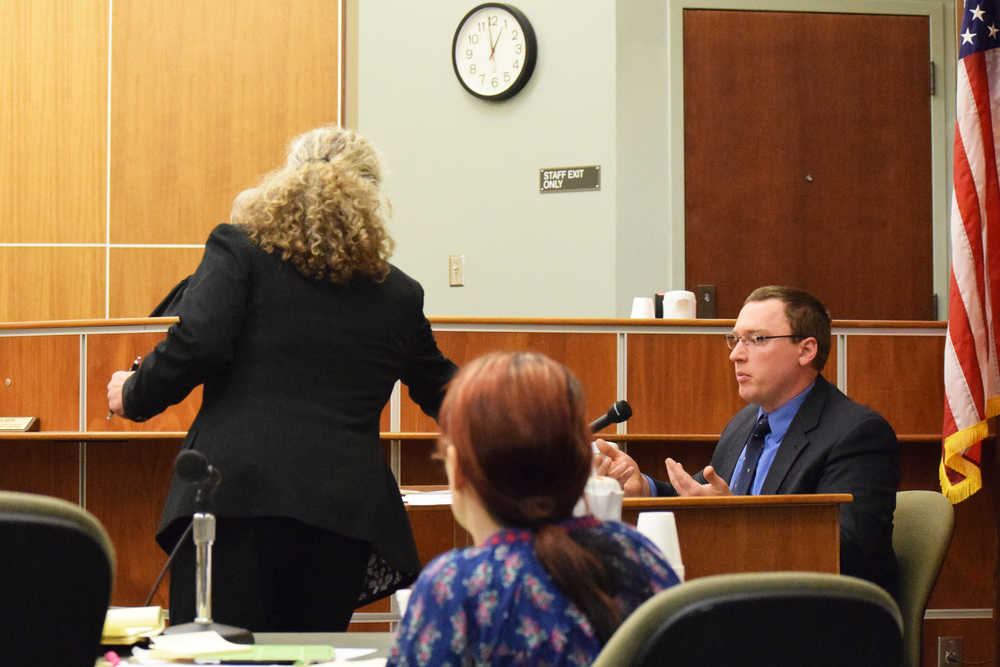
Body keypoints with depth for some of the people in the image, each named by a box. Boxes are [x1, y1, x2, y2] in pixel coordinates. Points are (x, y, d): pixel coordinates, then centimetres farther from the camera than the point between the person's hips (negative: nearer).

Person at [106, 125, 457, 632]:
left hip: (234, 494, -3)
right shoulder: (399, 293, 17)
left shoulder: (238, 248, 7)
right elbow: (441, 392, 32)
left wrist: (135, 395, 11)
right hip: (346, 507, 3)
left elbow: (197, 344, -8)